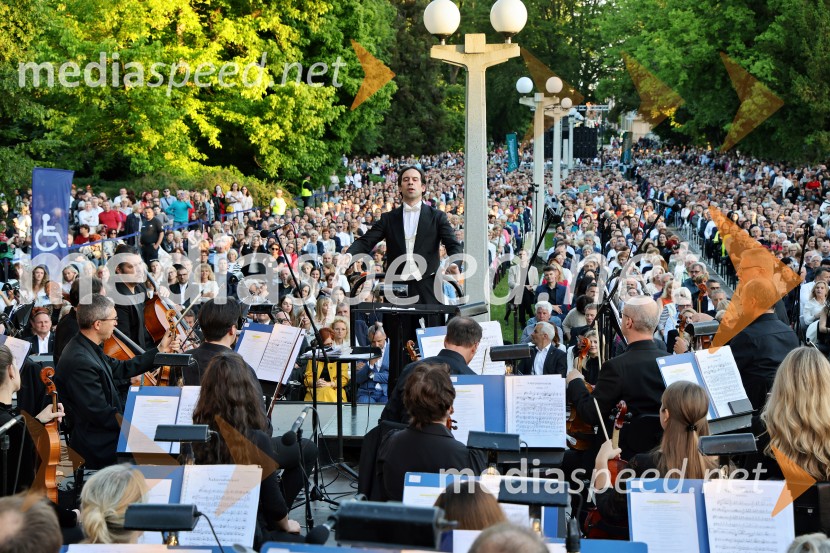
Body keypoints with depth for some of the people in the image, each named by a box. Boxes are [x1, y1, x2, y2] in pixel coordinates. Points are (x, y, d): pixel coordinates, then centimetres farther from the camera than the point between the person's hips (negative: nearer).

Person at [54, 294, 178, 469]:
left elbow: (121, 369, 17)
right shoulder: (80, 362, -27)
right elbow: (102, 415, -24)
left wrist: (159, 351, 18)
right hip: (100, 447, -10)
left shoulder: (88, 348, 4)